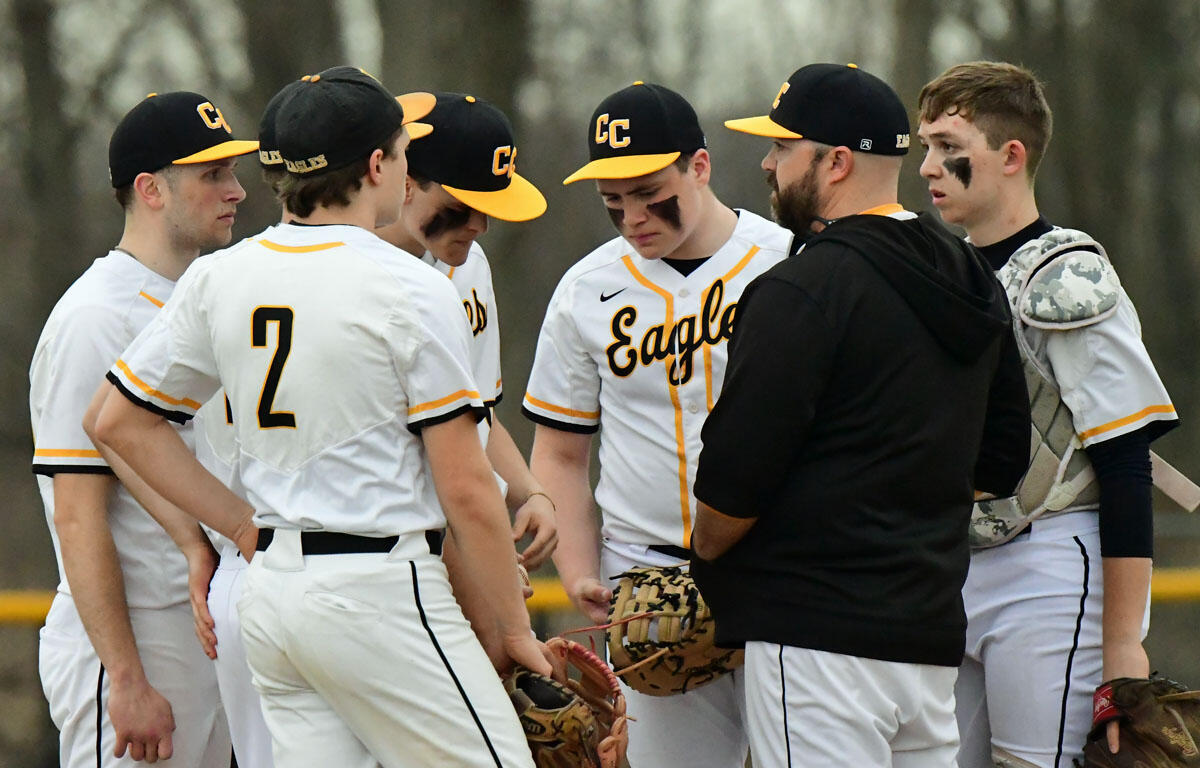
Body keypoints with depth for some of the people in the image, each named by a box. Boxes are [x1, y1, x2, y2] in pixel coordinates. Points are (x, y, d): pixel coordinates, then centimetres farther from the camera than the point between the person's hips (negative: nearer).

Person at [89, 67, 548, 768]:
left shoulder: (218, 278, 7)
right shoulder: (412, 289, -10)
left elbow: (121, 422, 14)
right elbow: (465, 488, -10)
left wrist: (245, 525, 14)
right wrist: (514, 629, 0)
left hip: (269, 592, 7)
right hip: (380, 594, -7)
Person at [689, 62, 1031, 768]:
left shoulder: (804, 289, -13)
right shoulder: (975, 281, 14)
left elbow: (736, 479, -14)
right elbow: (1002, 459, 21)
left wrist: (703, 555, 5)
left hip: (818, 636, -9)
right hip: (933, 635, 9)